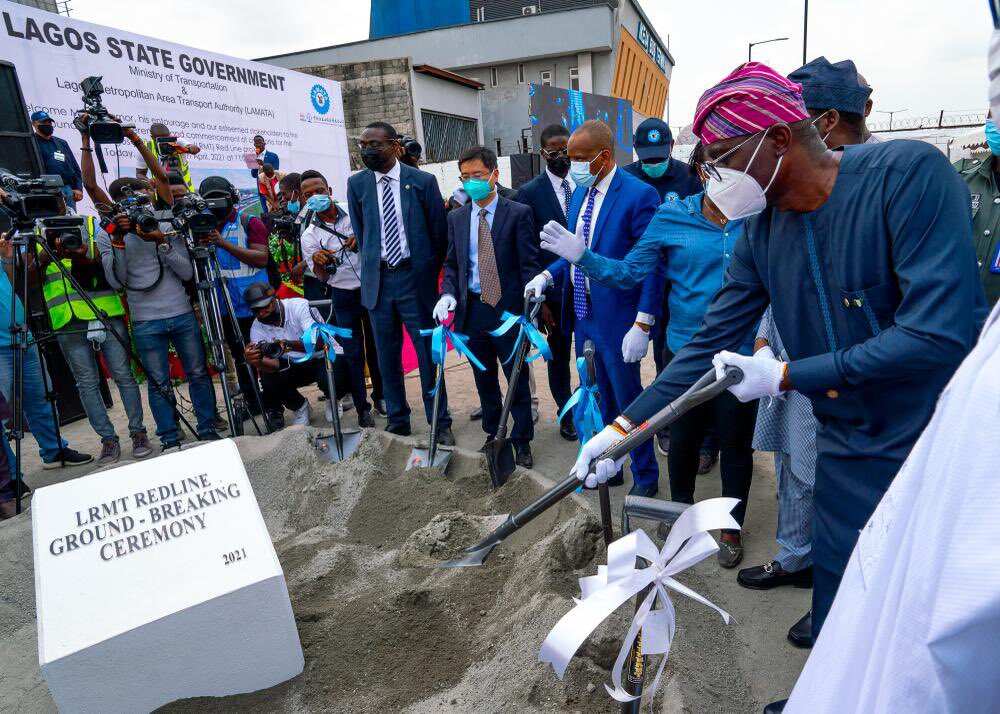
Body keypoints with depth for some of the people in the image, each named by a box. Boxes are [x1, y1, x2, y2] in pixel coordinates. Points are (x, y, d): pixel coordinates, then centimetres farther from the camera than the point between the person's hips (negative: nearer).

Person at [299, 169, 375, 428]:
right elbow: (321, 277, 2)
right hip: (344, 297, 0)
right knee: (353, 353, 2)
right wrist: (317, 261, -21)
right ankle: (362, 408, 11)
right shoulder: (309, 236, -1)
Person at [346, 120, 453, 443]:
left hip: (416, 278, -3)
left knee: (428, 353, 2)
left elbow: (440, 231, 4)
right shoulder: (357, 184, 4)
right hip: (377, 280, 3)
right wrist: (374, 263, 11)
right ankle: (397, 421, 23)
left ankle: (440, 423, 15)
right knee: (387, 355, 9)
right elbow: (360, 232, 14)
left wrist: (429, 271, 7)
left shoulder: (423, 181, -3)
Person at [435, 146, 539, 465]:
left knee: (517, 380, 7)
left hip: (509, 309, -4)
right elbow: (451, 264, 12)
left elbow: (529, 265, -8)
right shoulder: (456, 218, 8)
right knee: (484, 379, 16)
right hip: (471, 309, 4)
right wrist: (448, 294, -6)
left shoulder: (519, 213, -5)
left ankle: (522, 441, 22)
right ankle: (493, 433, 34)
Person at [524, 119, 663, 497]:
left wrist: (642, 324, -20)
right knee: (599, 398, 19)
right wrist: (547, 275, 1)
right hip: (584, 314, 7)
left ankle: (645, 477, 26)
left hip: (617, 319, -7)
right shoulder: (580, 193, 9)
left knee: (628, 399, 5)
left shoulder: (639, 195, -15)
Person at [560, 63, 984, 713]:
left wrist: (784, 376, -23)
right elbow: (710, 346, 1)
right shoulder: (761, 233, -1)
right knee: (837, 609, 17)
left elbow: (940, 331, -27)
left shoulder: (909, 172, -19)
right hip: (850, 453, 5)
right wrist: (623, 429, -4)